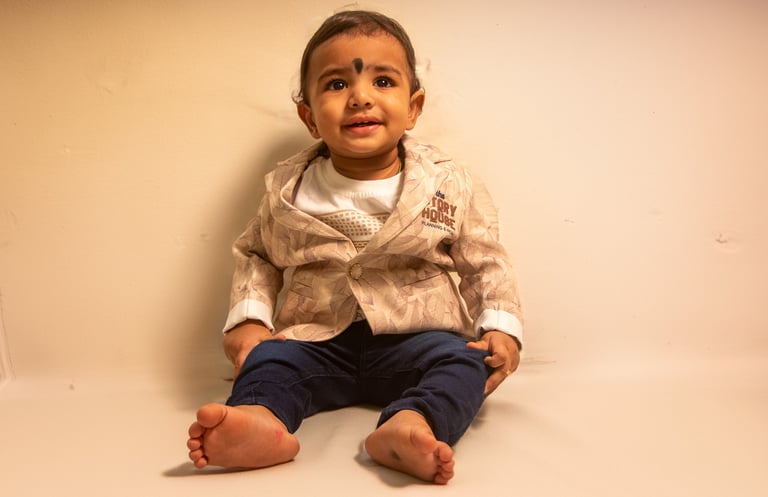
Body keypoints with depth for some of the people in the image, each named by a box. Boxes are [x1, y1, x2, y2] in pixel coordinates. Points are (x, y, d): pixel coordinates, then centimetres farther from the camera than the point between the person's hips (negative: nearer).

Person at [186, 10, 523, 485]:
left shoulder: (451, 185, -3)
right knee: (268, 357, -21)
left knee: (463, 362, -27)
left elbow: (485, 265, 4)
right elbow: (256, 255, 13)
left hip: (415, 340, -1)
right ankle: (261, 419, -48)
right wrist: (248, 318, -2)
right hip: (319, 341, 2)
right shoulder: (287, 190, 0)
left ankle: (408, 427, -52)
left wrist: (502, 328, -10)